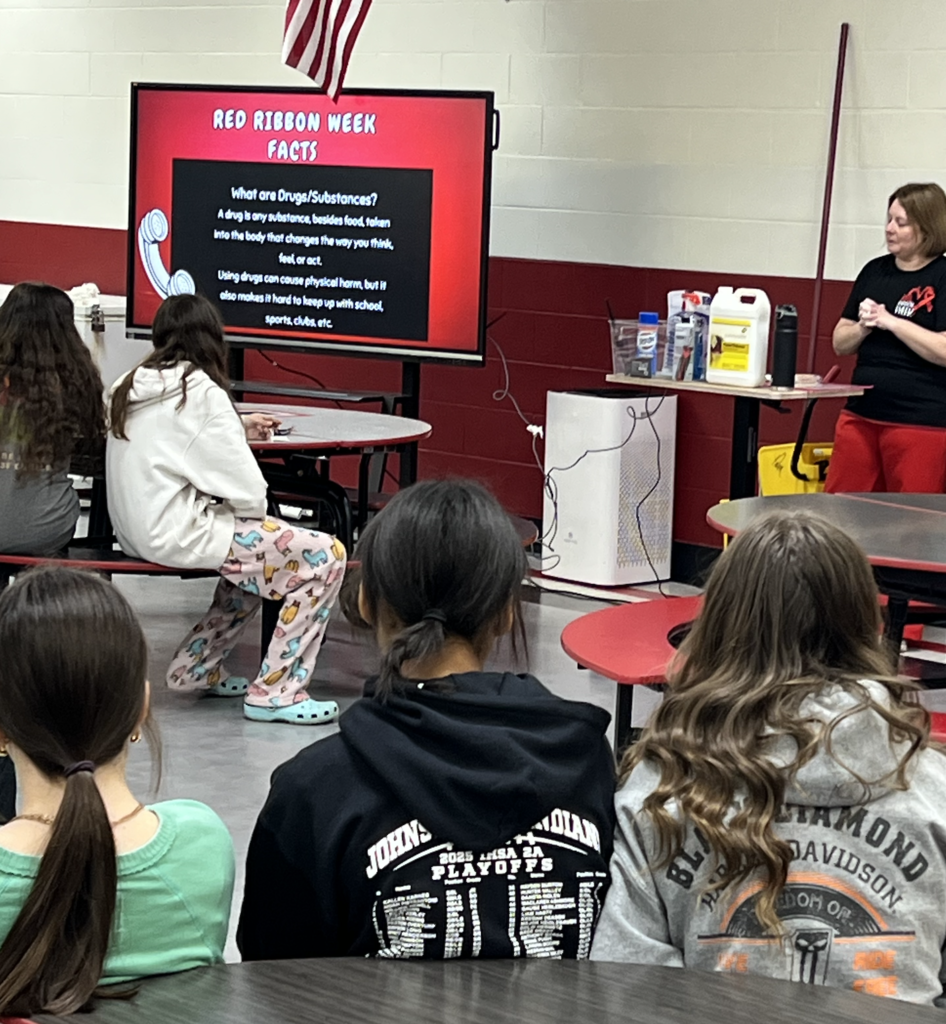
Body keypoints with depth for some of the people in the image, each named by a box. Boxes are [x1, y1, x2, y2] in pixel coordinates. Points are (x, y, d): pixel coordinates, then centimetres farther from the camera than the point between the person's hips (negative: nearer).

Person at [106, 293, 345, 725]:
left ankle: (196, 668, 27)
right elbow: (248, 493, -16)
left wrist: (239, 430, 25)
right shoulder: (200, 391, -16)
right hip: (178, 535, -9)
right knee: (324, 558, -7)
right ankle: (275, 693, -5)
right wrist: (255, 509, 5)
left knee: (258, 551, 29)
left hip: (137, 528, 9)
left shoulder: (132, 386, 8)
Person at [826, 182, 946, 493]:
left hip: (920, 422, -6)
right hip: (861, 414, 6)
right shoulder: (874, 272, 11)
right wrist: (863, 327, -5)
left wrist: (890, 321, -16)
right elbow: (840, 344, 15)